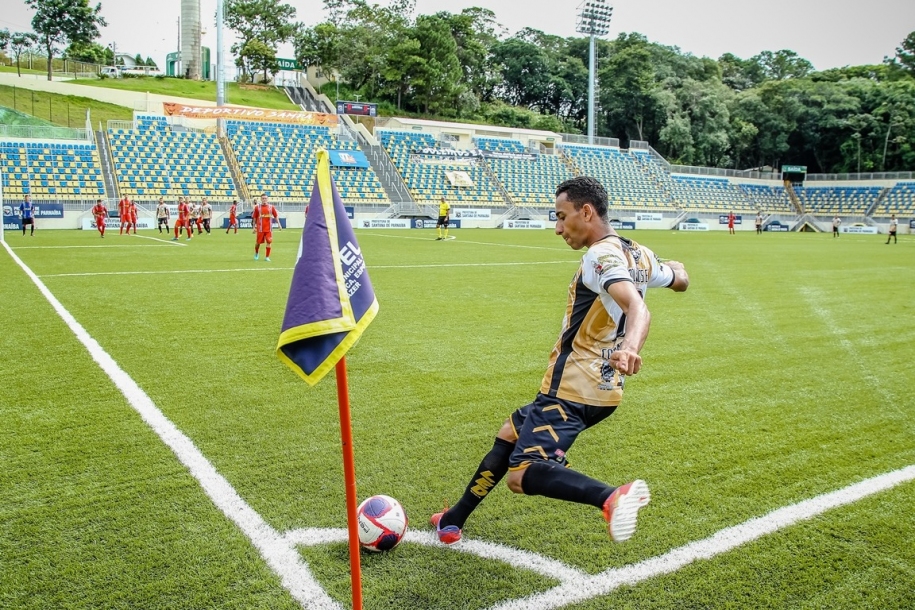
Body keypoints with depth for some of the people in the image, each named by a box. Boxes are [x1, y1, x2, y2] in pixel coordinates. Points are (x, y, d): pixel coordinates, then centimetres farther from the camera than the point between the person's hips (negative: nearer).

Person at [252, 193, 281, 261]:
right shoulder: (257, 207, -1)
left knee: (269, 242, -7)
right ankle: (256, 253, 36)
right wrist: (254, 226, 6)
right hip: (260, 228, -1)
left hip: (269, 228, 1)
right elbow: (254, 218, 5)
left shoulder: (271, 207, 3)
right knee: (258, 242, 8)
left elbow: (276, 216, 8)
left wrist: (279, 224, 0)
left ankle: (267, 257, 5)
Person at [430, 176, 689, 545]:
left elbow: (637, 307, -36)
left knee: (522, 475, -20)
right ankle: (453, 519, 34)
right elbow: (681, 280, 27)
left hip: (572, 389, -10)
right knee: (510, 433, 24)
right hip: (604, 389, 10)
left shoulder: (601, 255, -18)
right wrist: (673, 266, 49)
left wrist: (630, 346, -54)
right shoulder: (640, 255, 9)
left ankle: (611, 497, -37)